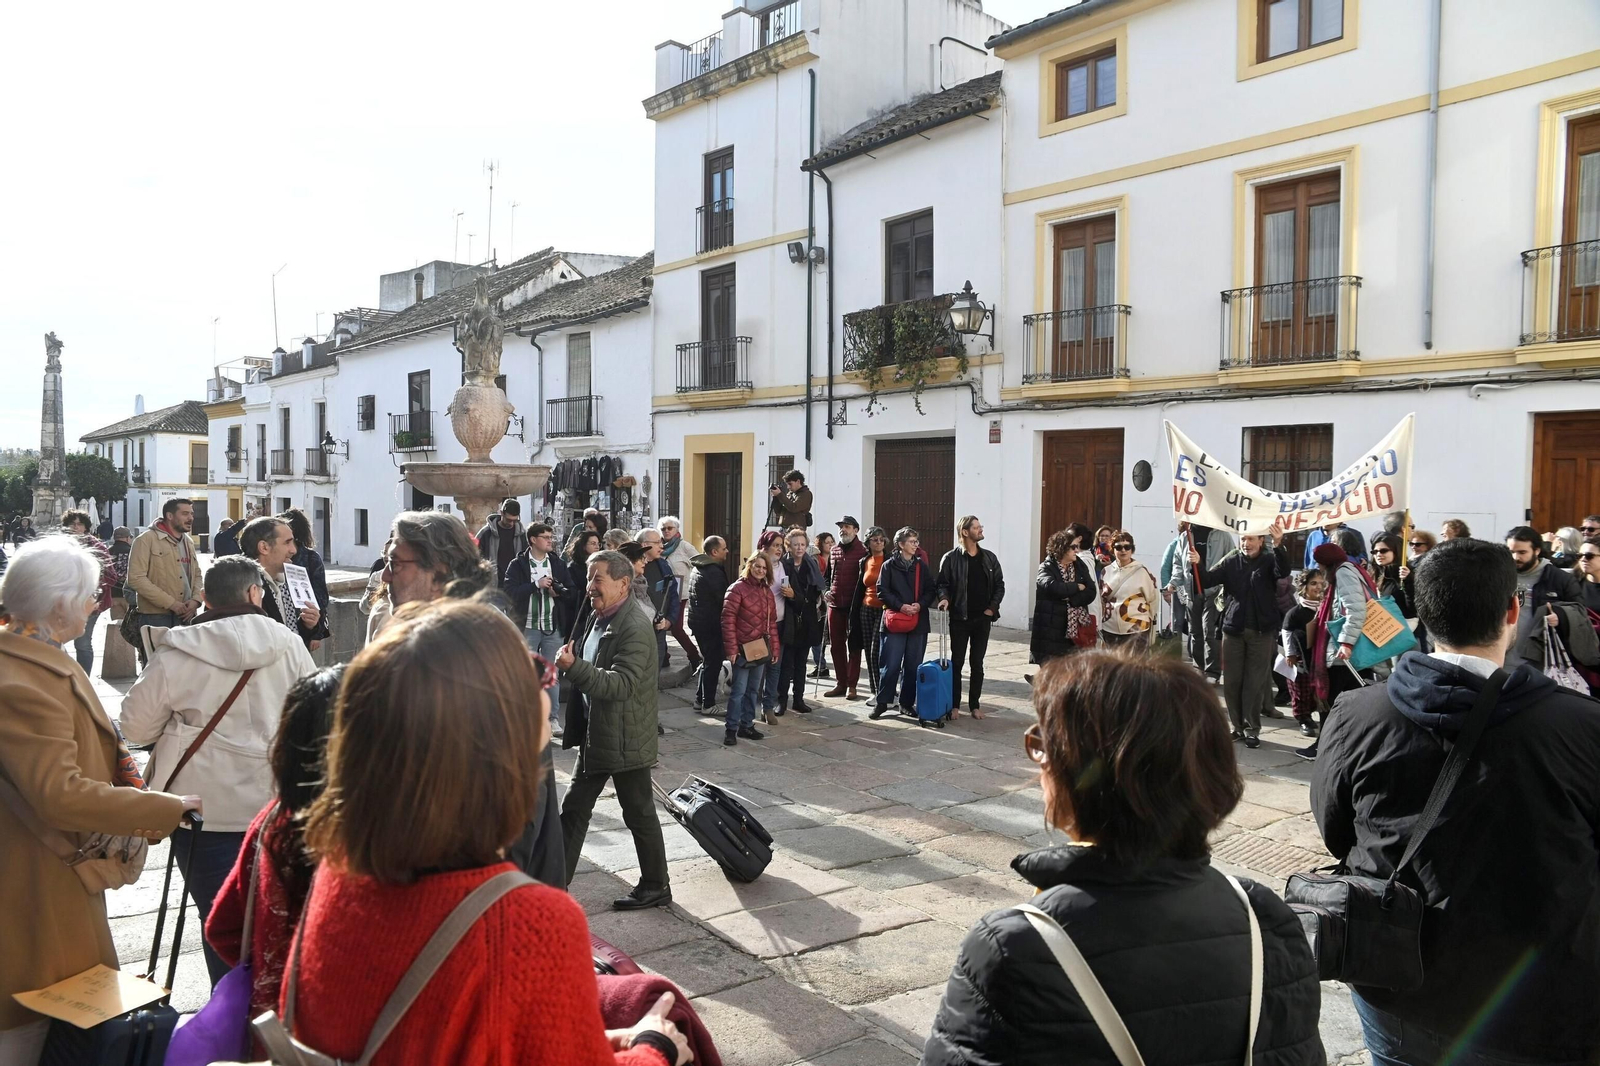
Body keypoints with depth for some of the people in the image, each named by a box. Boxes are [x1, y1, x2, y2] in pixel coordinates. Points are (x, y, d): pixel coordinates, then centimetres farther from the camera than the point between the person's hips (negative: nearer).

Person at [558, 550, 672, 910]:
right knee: (574, 807, 13)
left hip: (625, 739, -9)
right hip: (595, 735, 9)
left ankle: (655, 886, 21)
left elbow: (622, 683, -30)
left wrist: (574, 666, -36)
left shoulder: (635, 629, -20)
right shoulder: (596, 620, 8)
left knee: (639, 813, 6)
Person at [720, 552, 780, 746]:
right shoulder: (737, 588, -9)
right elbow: (728, 619, -13)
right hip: (743, 649, -6)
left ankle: (746, 725, 22)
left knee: (753, 689, 12)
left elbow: (772, 621, 15)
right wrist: (731, 648, -17)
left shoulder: (767, 590, 12)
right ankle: (731, 729, 4)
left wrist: (775, 648, 11)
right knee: (739, 690, -4)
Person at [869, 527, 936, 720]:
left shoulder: (922, 566, 9)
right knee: (891, 665, -6)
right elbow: (882, 591, -4)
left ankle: (907, 703, 17)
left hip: (918, 623, 3)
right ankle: (882, 702, 5)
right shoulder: (889, 566, 0)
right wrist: (900, 606, -16)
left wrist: (920, 605, -10)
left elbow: (931, 590, 8)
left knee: (913, 665, 6)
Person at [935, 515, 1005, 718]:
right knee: (956, 662, 4)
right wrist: (944, 598, -23)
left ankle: (975, 704, 17)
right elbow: (942, 583, -3)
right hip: (959, 618, -3)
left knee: (978, 664, 9)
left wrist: (993, 606, -2)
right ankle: (954, 704, 11)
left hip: (982, 618, 3)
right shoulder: (951, 558, -5)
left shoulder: (989, 557, 6)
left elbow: (999, 584, 10)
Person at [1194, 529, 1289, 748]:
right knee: (1232, 681, 7)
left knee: (1255, 682, 2)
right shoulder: (1230, 562, 4)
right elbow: (1207, 581, -4)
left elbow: (1283, 571, -22)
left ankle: (1252, 729, 11)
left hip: (1261, 631, -2)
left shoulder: (1268, 560, -1)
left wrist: (1278, 545, -37)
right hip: (1233, 628, 2)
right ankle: (1238, 726, 19)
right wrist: (1197, 565, -23)